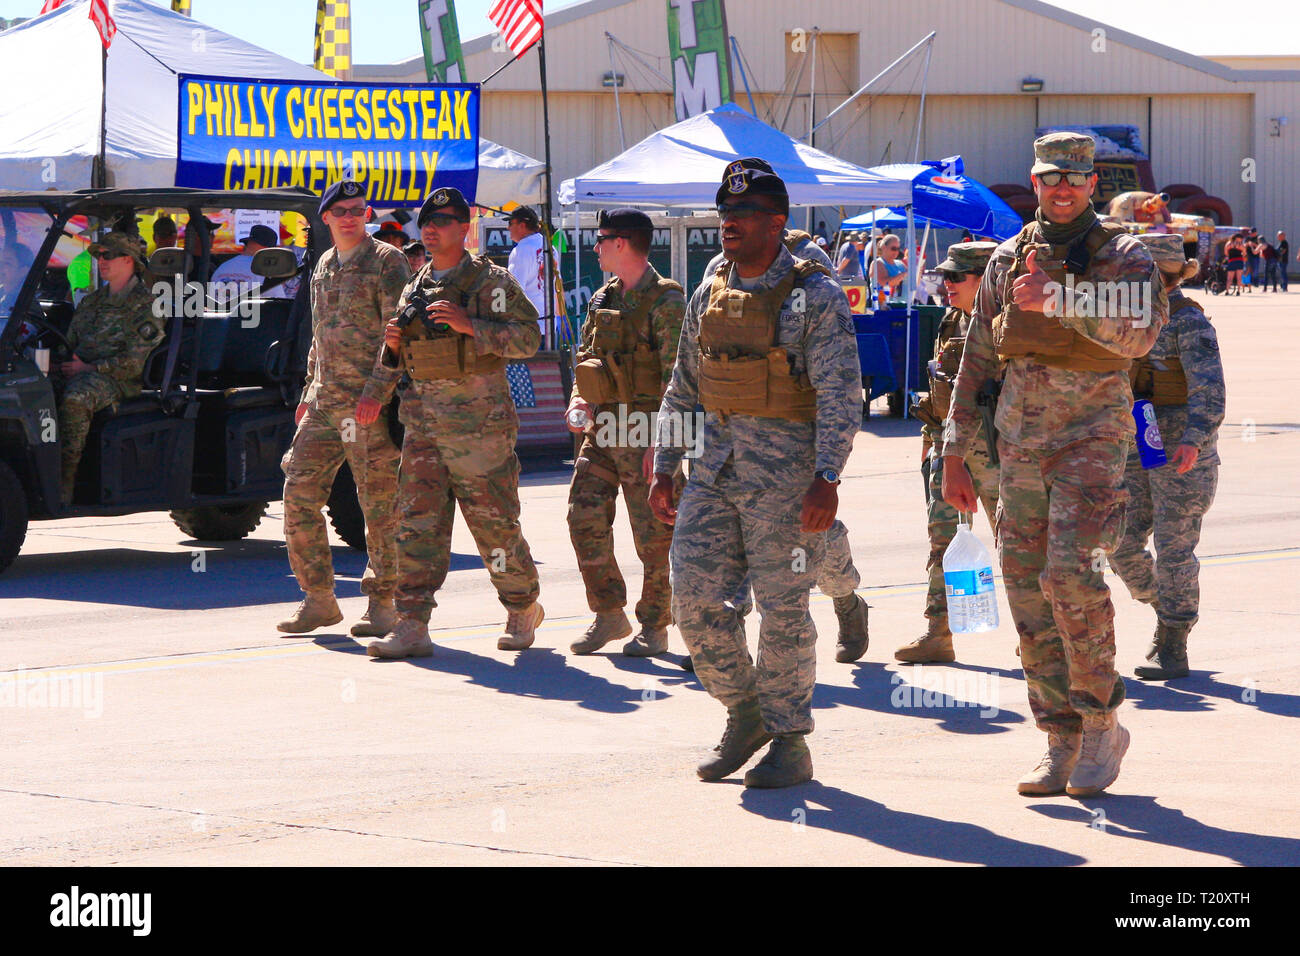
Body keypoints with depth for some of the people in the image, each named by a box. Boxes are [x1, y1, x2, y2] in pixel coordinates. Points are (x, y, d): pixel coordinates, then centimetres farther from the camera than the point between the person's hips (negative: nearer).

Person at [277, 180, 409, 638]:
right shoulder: (324, 265, 17)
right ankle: (319, 599, 10)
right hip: (324, 401, 7)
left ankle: (384, 602, 7)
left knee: (379, 502, -2)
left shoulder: (386, 261, -5)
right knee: (299, 493, 2)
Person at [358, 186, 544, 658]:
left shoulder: (490, 282, -2)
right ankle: (412, 626, -7)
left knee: (494, 523, 2)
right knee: (417, 522, -4)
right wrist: (378, 388, 8)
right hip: (423, 421, 6)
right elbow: (394, 355, 27)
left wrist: (470, 326, -20)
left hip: (478, 423, -5)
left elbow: (528, 337, -12)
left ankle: (524, 609, 22)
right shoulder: (414, 289, 17)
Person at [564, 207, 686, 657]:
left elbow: (676, 379, -15)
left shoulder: (665, 303, -11)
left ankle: (654, 627, 10)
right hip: (602, 428, 7)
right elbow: (585, 357, 23)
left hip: (644, 432, -7)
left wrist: (659, 442, -21)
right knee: (585, 519, 1)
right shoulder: (604, 298, 14)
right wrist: (577, 400, 2)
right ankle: (609, 615, 13)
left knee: (652, 533, -1)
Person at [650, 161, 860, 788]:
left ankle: (790, 741, 10)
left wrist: (827, 478, -20)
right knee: (694, 598, 1)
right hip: (715, 468, 6)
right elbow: (682, 390, 19)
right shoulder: (709, 297, 12)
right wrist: (663, 469, 13)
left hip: (787, 472, -6)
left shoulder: (815, 297, -6)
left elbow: (841, 394, -11)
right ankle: (745, 714, 20)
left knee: (783, 608, -3)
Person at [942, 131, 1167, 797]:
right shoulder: (1009, 261, 11)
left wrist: (1058, 299, -30)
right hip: (1020, 446, 5)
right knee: (1027, 591, 3)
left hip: (1092, 441, -5)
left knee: (1071, 574, -20)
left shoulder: (1122, 256, -2)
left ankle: (1102, 724, -4)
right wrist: (954, 453, 11)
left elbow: (1140, 332, -21)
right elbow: (977, 359, 14)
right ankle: (1062, 743, 11)